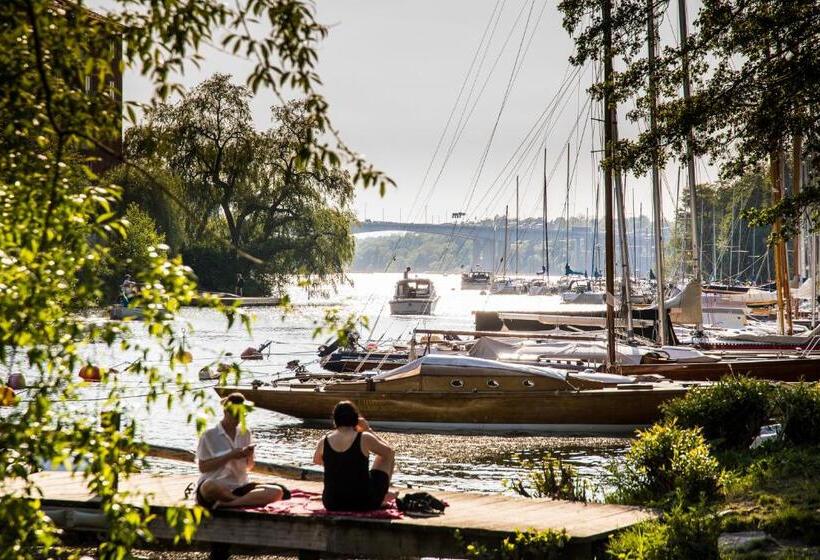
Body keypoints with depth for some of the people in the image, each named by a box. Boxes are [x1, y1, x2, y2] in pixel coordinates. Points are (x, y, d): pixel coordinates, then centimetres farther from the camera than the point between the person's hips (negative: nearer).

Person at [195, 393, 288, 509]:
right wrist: (229, 456, -15)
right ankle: (252, 500, -21)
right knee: (209, 487, -43)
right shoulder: (209, 435, -2)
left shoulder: (245, 434, 13)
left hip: (239, 487, 5)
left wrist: (250, 456, -7)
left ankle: (224, 504, -29)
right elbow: (202, 467, -7)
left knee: (277, 492, -22)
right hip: (216, 488, -5)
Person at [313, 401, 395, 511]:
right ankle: (384, 496, 36)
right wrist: (369, 430, 12)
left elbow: (316, 460, 20)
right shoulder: (364, 439, -13)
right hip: (364, 504, -3)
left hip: (332, 505, 3)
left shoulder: (323, 442, -3)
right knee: (388, 456, 20)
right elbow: (389, 451, 5)